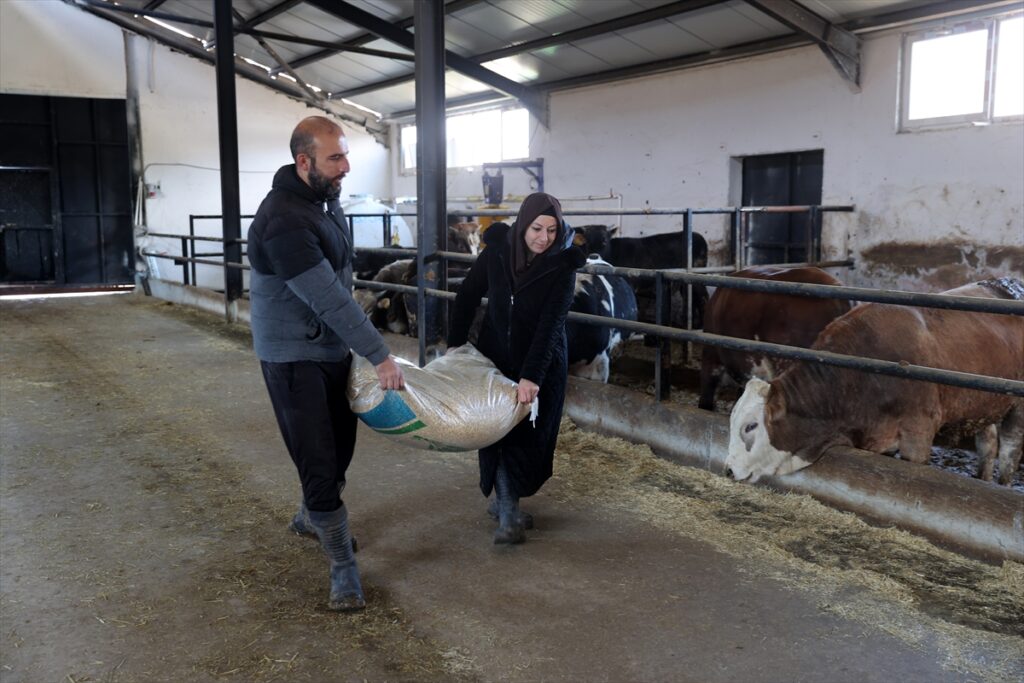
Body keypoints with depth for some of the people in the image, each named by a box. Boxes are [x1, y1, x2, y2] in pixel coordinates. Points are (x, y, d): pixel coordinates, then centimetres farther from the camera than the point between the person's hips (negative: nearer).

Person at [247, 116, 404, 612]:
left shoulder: (326, 197, 4)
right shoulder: (284, 221, -27)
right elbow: (328, 299, -27)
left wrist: (363, 347, 15)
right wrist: (380, 356, -23)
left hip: (333, 346, 9)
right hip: (293, 356, -9)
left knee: (341, 444, 19)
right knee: (319, 462, -3)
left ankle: (309, 518, 44)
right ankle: (344, 570, 9)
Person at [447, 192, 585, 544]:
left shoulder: (562, 266, -18)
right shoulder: (497, 250, -11)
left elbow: (551, 324, -26)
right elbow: (467, 296, 1)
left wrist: (531, 376, -35)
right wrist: (455, 343, -2)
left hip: (542, 362, -1)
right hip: (495, 355, 2)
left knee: (528, 435, 4)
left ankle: (505, 500, 24)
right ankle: (508, 514, 7)